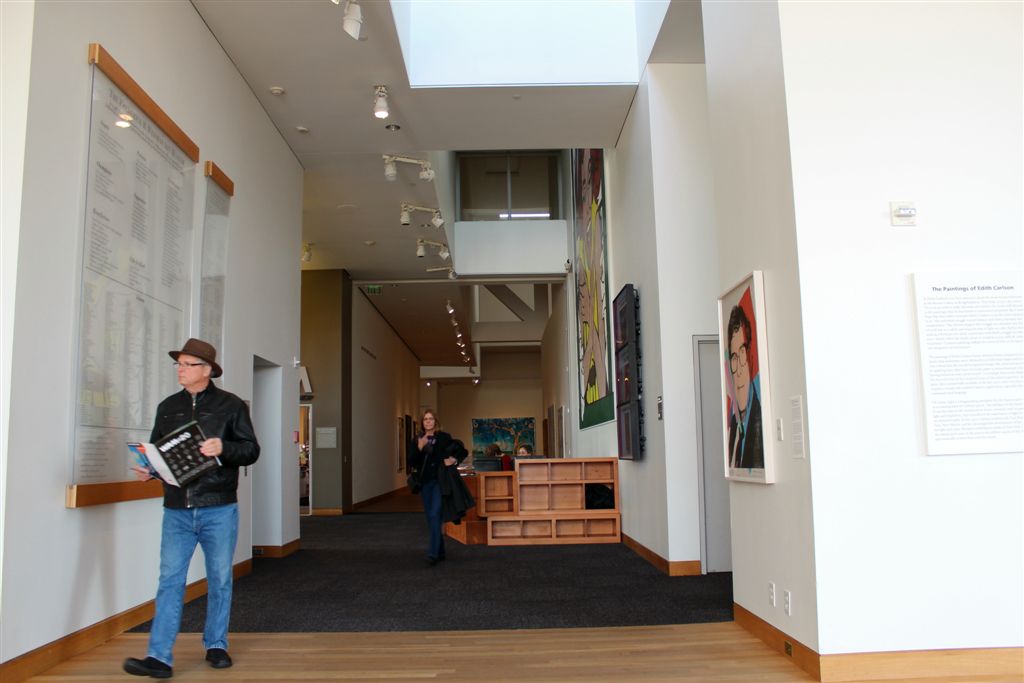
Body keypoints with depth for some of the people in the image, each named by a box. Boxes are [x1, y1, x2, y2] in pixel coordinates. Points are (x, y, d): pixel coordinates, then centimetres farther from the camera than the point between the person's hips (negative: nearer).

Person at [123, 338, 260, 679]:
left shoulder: (231, 405, -1)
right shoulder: (168, 407, 10)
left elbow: (251, 450, -4)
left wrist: (223, 449, -22)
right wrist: (148, 469, -6)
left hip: (219, 510, -2)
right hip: (177, 510, 2)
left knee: (219, 580, 10)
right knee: (170, 580, -1)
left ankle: (216, 645, 26)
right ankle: (159, 657, 2)